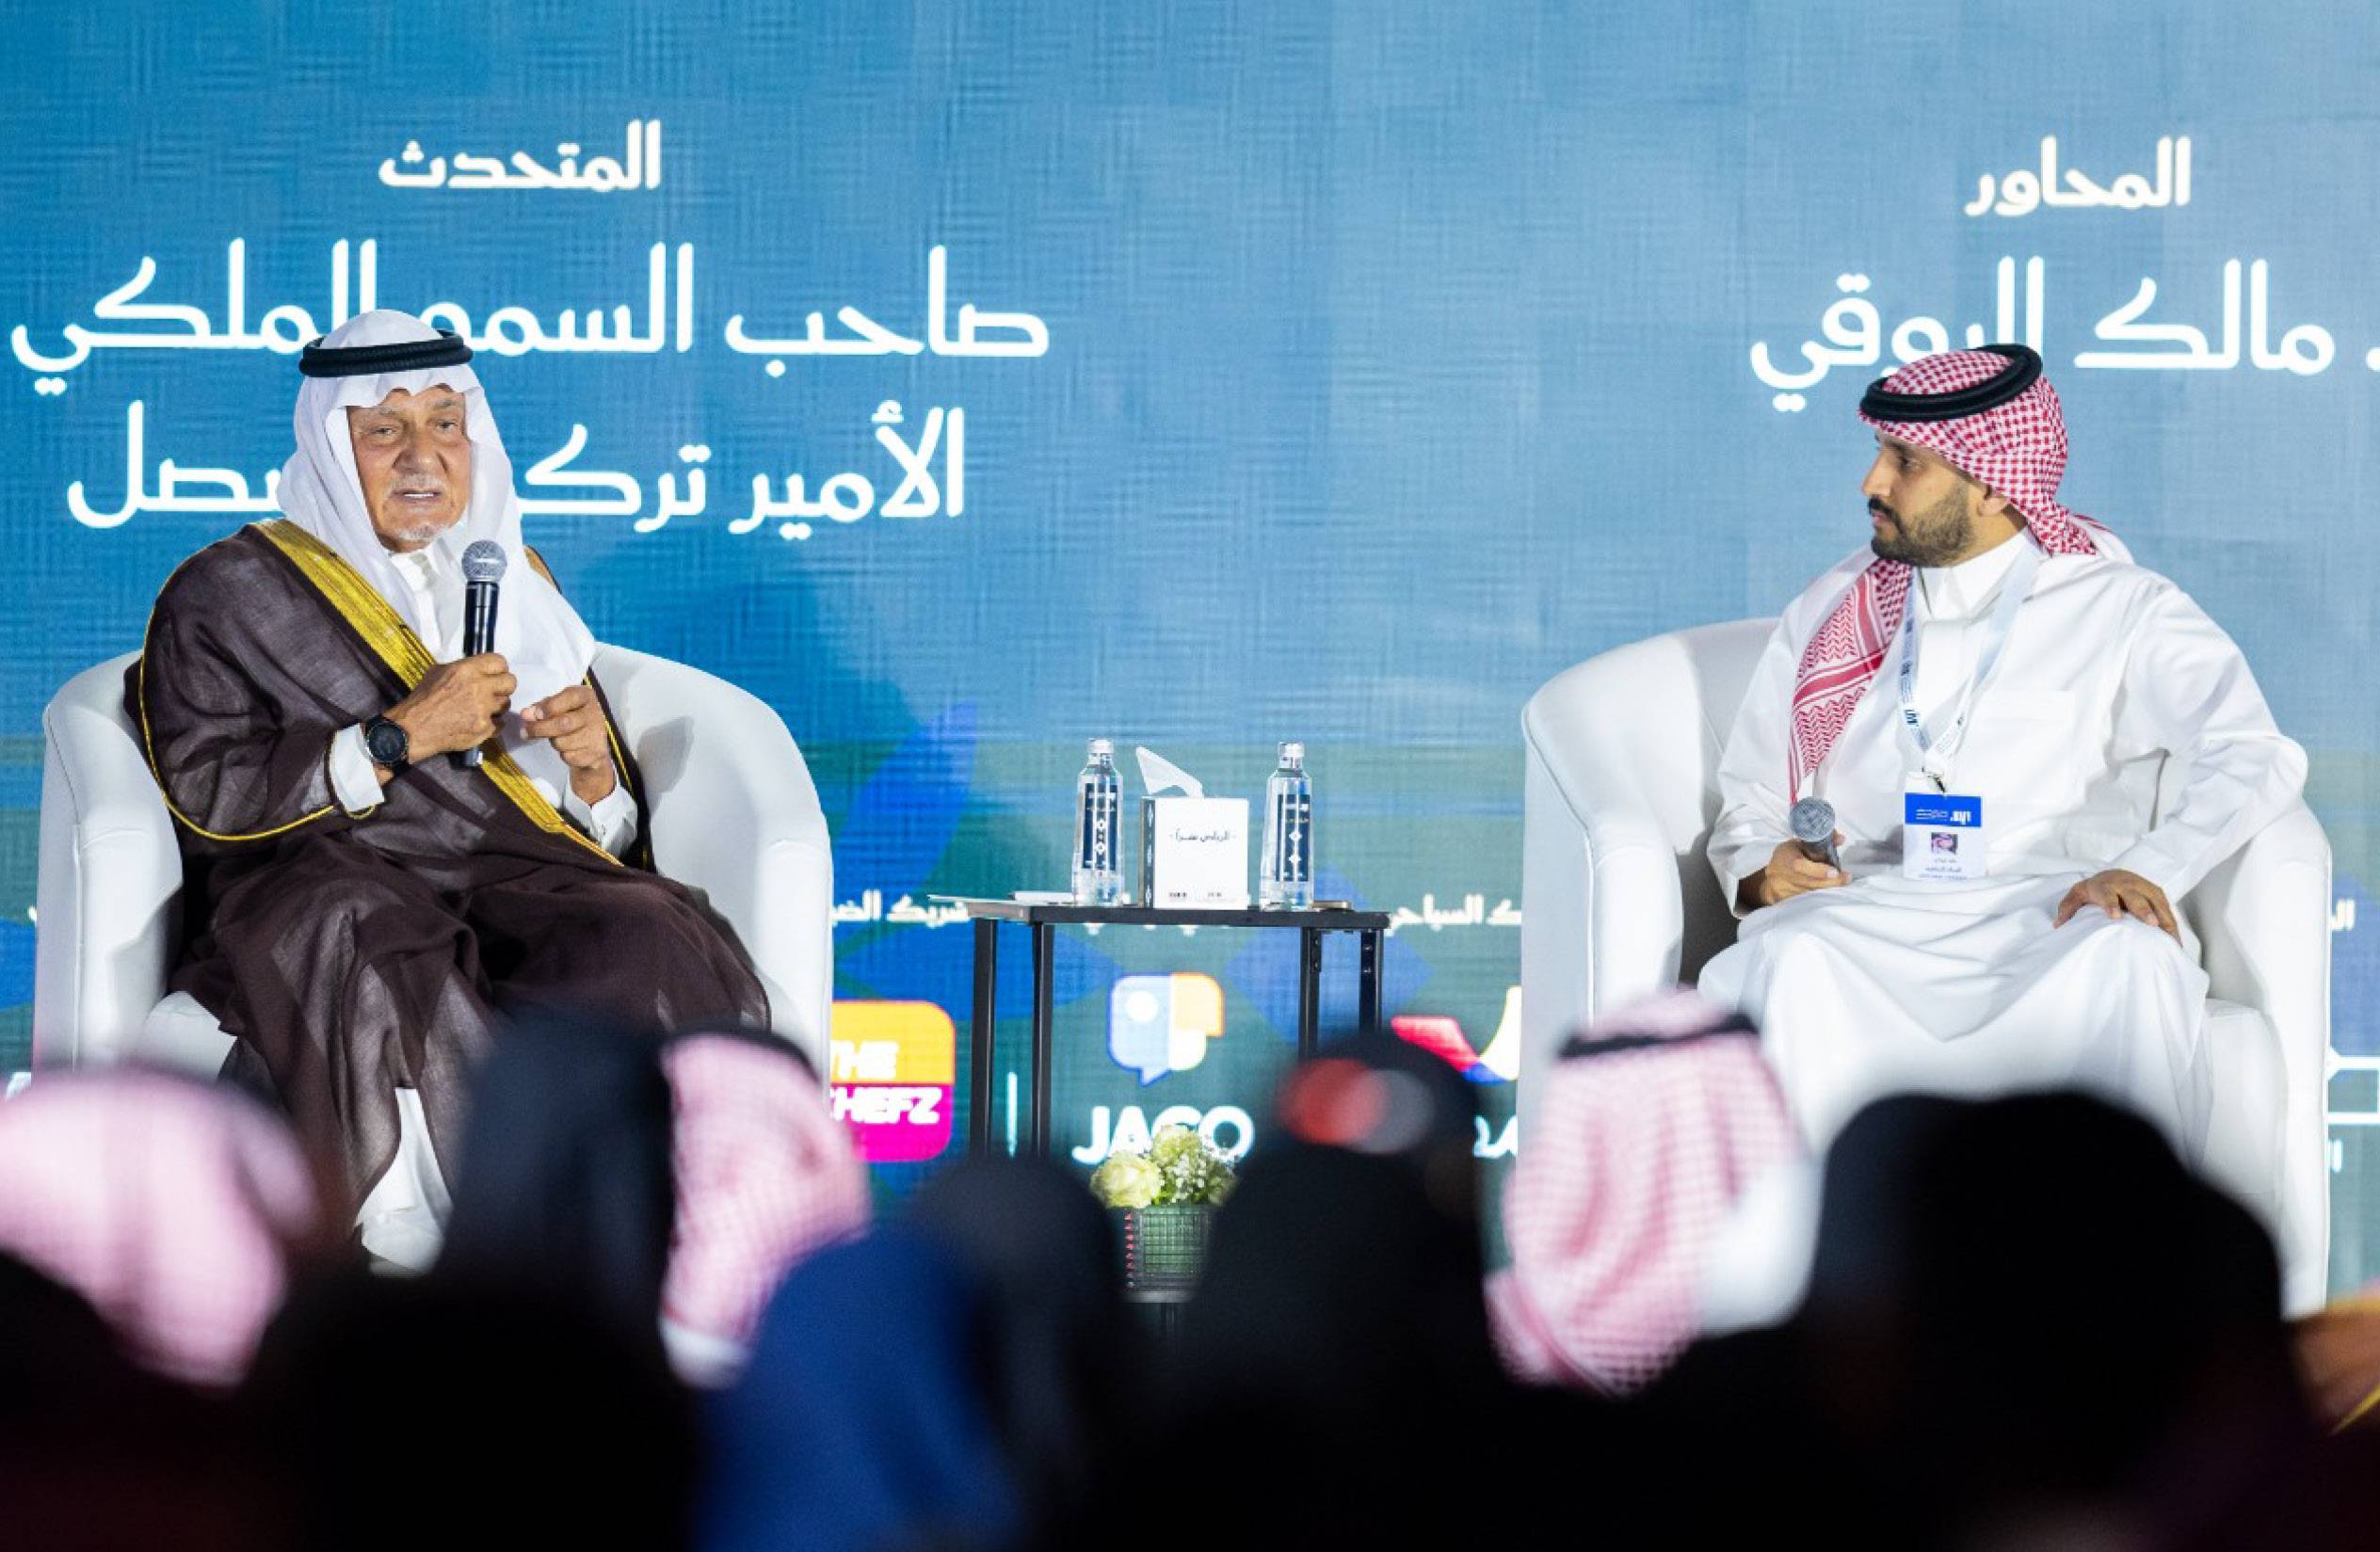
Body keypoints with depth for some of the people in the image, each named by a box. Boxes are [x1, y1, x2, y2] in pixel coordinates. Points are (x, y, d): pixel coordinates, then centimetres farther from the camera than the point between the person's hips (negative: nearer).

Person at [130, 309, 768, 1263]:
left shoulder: (519, 589, 27)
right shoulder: (225, 594, 14)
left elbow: (612, 838, 24)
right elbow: (204, 791, -1)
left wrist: (593, 761, 0)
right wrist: (399, 737, -7)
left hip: (519, 880, 3)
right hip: (327, 882, -3)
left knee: (651, 955, -33)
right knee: (372, 950, -41)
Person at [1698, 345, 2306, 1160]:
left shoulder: (2120, 608, 9)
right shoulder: (1831, 612, 21)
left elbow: (2254, 756, -7)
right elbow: (1748, 803, 23)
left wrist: (2148, 870, -27)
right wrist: (1762, 870, -3)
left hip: (2051, 915, -2)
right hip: (1869, 919, 2)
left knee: (2131, 959, -38)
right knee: (1790, 960, -35)